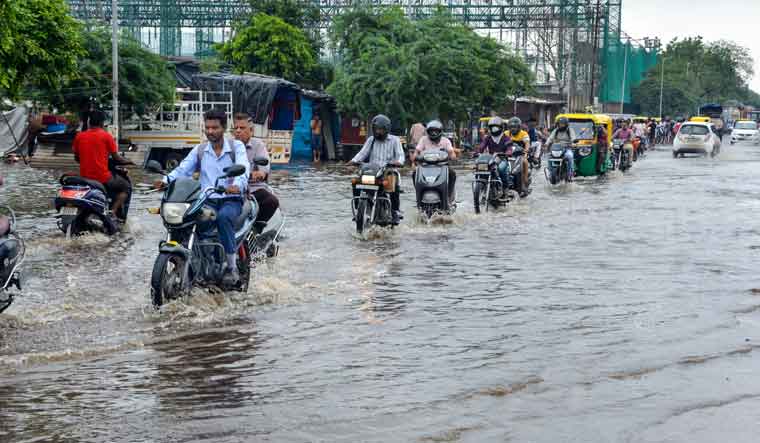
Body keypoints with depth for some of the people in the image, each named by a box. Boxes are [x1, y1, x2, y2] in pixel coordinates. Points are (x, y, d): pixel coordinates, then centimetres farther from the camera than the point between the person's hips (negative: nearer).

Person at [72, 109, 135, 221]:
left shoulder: (79, 136, 5)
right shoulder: (106, 136, -6)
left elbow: (76, 158, 15)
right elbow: (116, 158, -3)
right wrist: (128, 161, 17)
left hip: (84, 177, 5)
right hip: (103, 178, -5)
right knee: (126, 187, 16)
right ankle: (114, 211, -4)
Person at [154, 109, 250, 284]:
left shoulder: (236, 147, 3)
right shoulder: (200, 150, 15)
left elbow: (243, 168, -16)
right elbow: (183, 169, 2)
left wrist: (237, 185, -39)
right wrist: (166, 180, -20)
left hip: (231, 199, -3)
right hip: (207, 200, 3)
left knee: (223, 217, -37)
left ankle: (232, 266, -26)